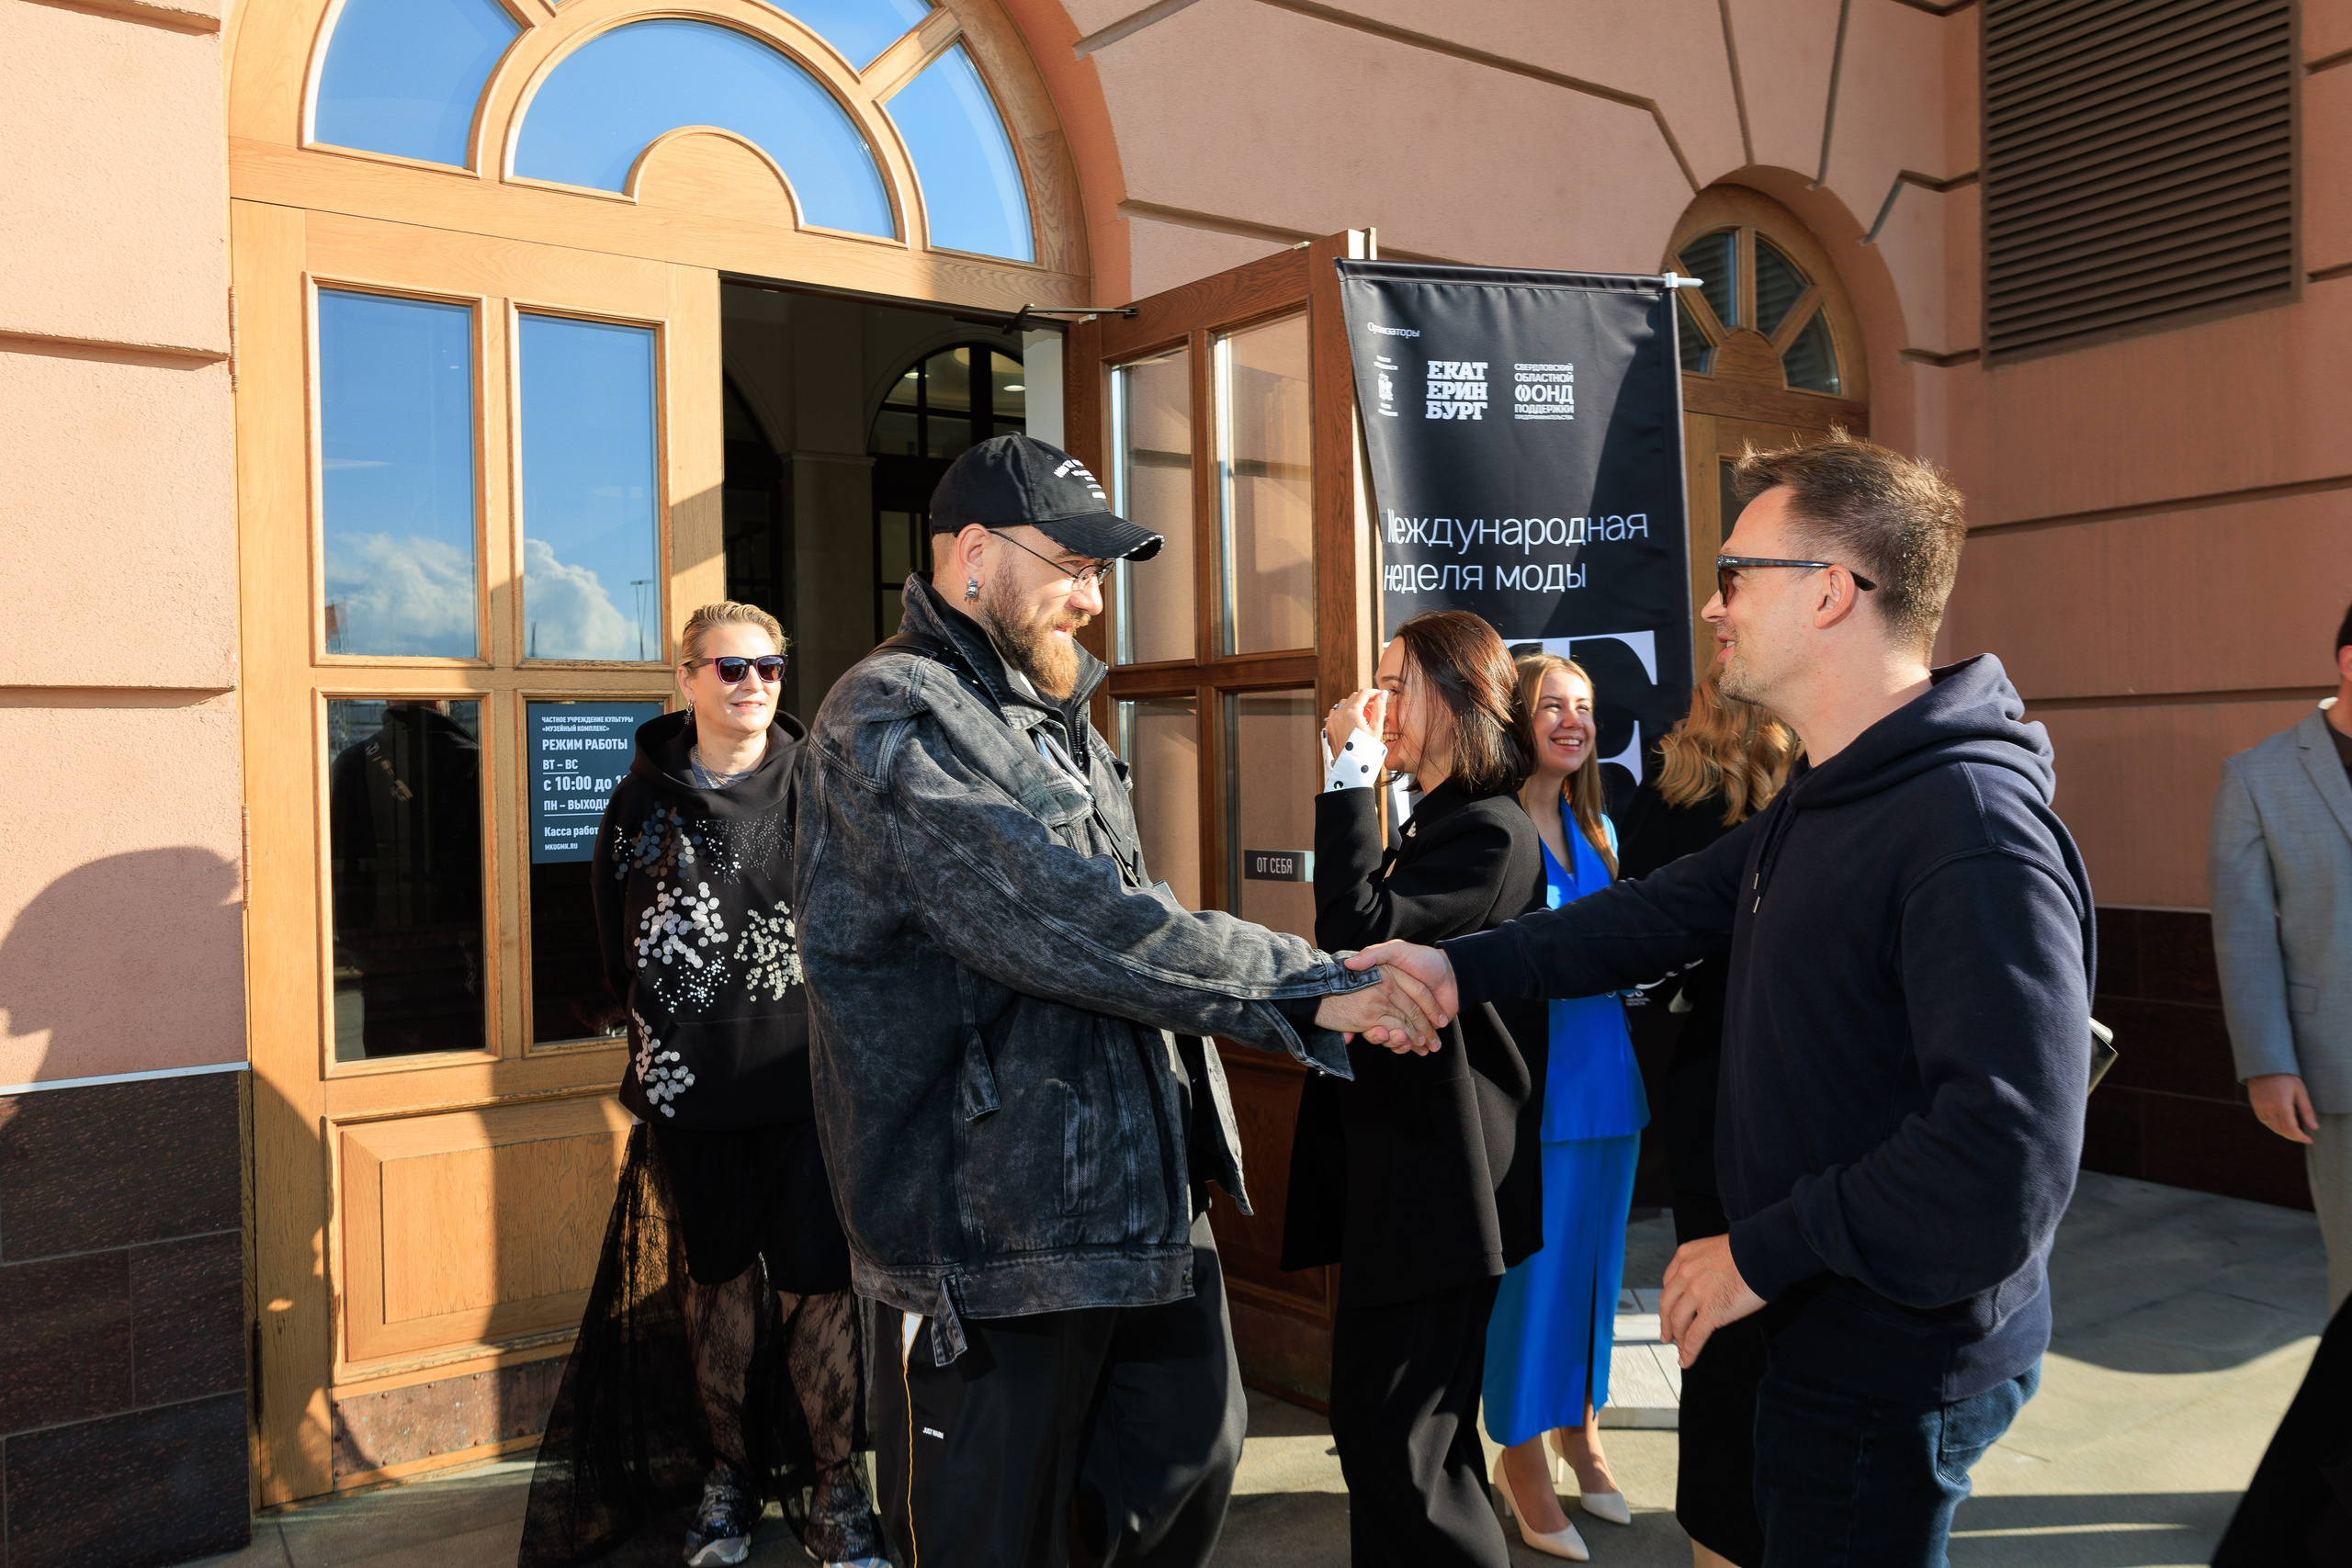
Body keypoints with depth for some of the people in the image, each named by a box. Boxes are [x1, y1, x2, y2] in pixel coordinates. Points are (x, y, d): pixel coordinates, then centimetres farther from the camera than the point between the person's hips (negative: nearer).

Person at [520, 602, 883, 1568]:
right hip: (693, 1089, 2)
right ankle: (729, 1469, 31)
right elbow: (617, 944, 14)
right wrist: (666, 1027, 9)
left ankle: (834, 1485, 17)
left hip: (807, 1079, -2)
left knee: (815, 1280, 0)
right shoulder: (644, 801, 4)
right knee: (717, 1275, 14)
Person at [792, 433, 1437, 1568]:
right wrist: (1313, 990, -23)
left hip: (1144, 1193, 9)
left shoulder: (1053, 717, 16)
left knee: (1192, 1452, 17)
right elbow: (1072, 926, -26)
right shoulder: (893, 719, -16)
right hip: (995, 1222, -9)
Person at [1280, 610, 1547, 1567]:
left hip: (1436, 1186, -11)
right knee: (1405, 1434, 20)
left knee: (1397, 1450, -4)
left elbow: (1358, 936, -26)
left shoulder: (1490, 833, -16)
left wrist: (1349, 777, -21)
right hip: (1399, 1173, 11)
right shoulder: (1433, 826, 15)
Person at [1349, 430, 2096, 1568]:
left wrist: (1762, 1253, -22)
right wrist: (1465, 969, 1)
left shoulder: (1974, 829, -27)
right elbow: (1671, 910, 10)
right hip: (1824, 1333, 9)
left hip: (1895, 1367, -9)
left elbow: (2007, 1154, -32)